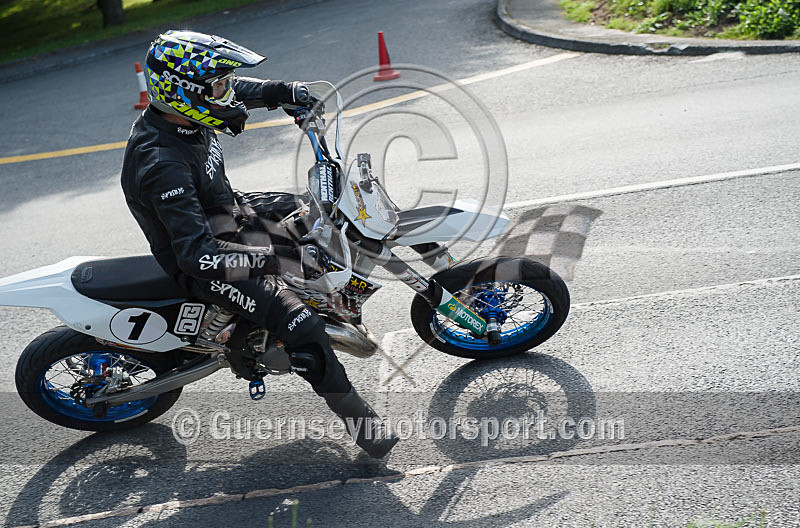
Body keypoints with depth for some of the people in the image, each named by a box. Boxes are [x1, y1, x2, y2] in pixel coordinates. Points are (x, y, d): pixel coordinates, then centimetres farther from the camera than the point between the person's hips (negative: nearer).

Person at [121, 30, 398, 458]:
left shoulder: (178, 110, -10)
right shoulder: (162, 165, -36)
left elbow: (236, 90, 14)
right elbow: (198, 254, -42)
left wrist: (285, 92, 2)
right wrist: (285, 259, -46)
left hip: (227, 212, 10)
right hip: (201, 264, -9)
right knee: (301, 325, -20)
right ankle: (358, 418, -2)